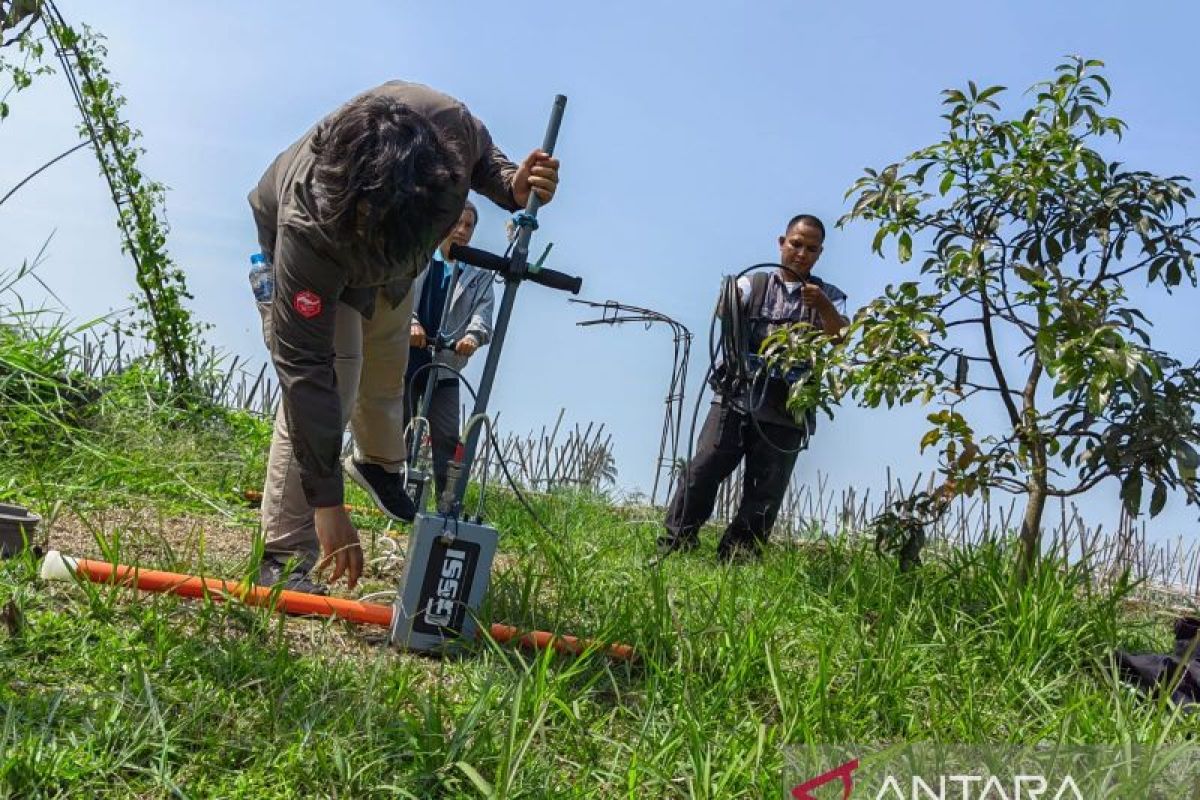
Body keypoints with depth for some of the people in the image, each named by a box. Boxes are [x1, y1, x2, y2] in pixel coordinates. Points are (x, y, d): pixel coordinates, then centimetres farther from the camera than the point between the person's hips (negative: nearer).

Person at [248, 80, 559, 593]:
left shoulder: (449, 122, -40)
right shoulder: (306, 231, -48)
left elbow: (480, 154, -12)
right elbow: (305, 371, -44)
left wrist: (511, 185, -35)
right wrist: (328, 504, -44)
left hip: (393, 260, 5)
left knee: (386, 374, 21)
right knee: (327, 381, -23)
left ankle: (378, 464, 53)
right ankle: (284, 557, -13)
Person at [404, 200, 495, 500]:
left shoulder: (480, 277, 13)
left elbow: (483, 314, -2)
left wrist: (473, 335, -25)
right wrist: (410, 323, -24)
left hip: (444, 366, 1)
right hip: (404, 360, -1)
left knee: (447, 438, -6)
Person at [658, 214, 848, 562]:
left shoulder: (828, 296, 12)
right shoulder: (754, 283, 13)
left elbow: (841, 337, -5)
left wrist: (823, 307, -25)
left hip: (787, 411, 1)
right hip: (736, 399, 0)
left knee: (765, 494, 1)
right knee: (701, 471, -8)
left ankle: (736, 560, 10)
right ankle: (673, 546, 2)